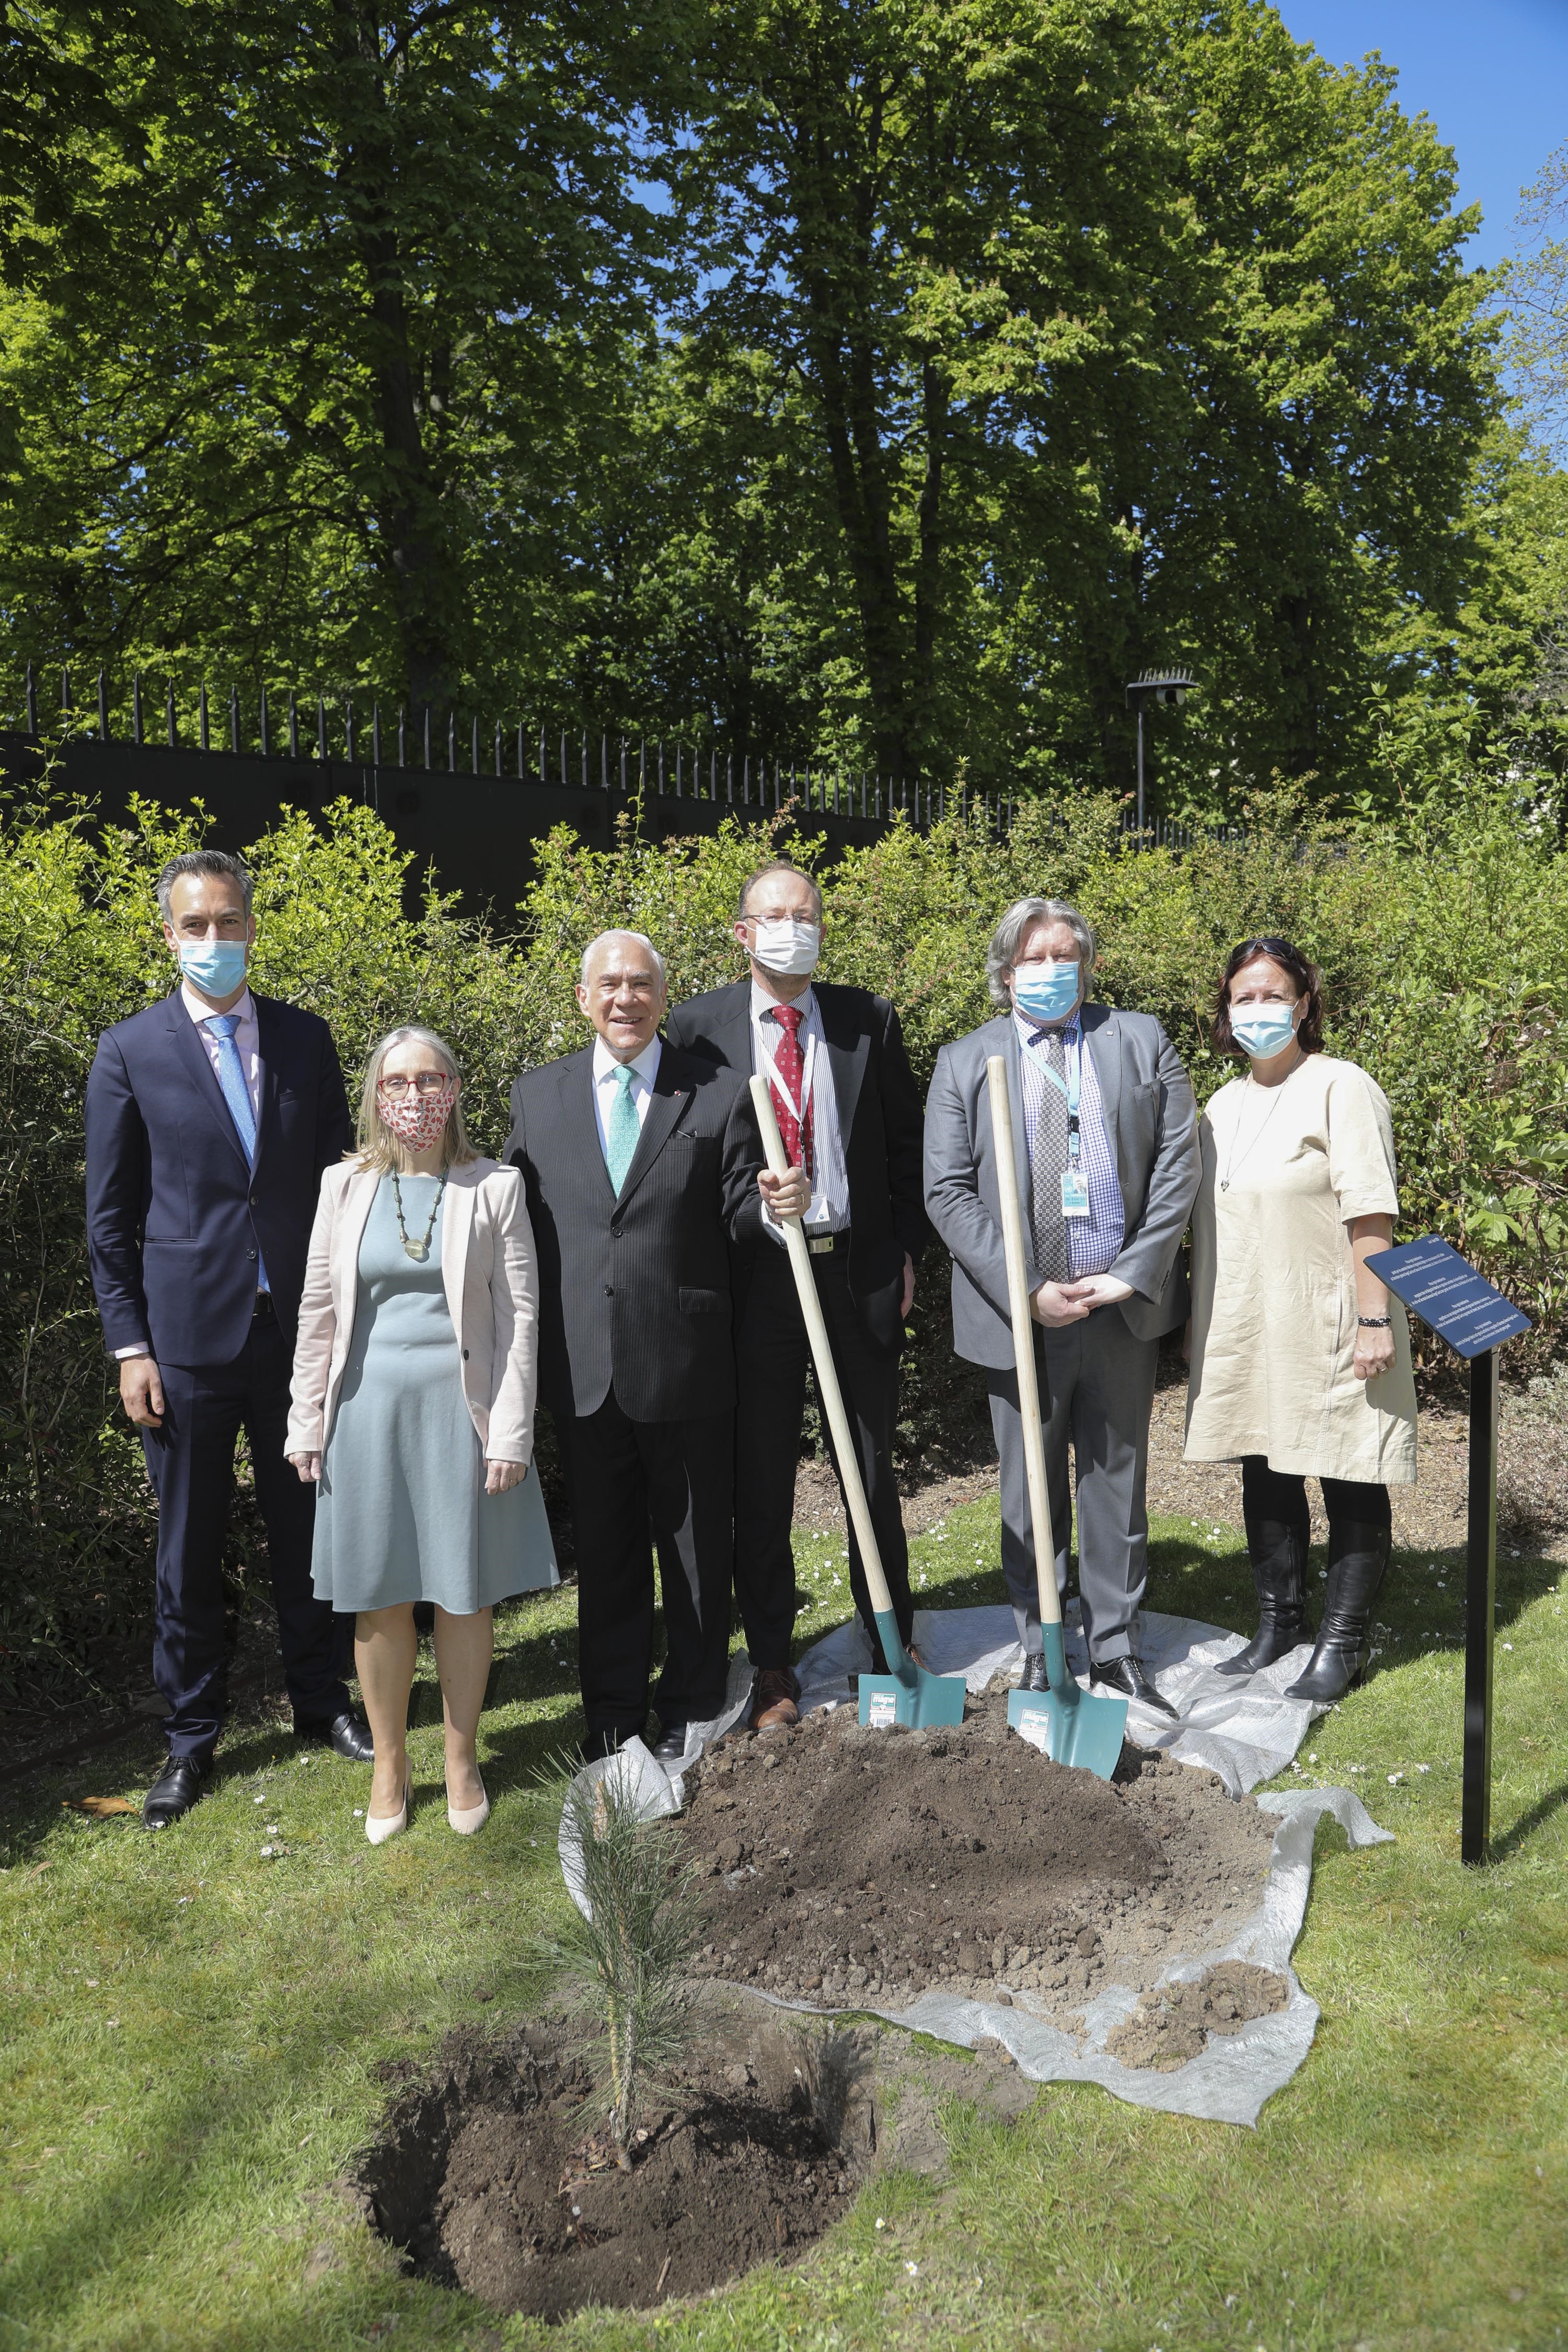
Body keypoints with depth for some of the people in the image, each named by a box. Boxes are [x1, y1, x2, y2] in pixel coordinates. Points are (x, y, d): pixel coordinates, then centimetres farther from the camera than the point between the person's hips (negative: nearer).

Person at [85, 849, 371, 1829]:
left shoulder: (306, 1038, 5)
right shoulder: (130, 1051, -1)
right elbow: (110, 1217, 0)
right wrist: (129, 1347, -4)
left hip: (302, 1331, 2)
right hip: (187, 1334, -2)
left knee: (308, 1529, 14)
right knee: (189, 1550, 9)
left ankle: (322, 1698, 33)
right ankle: (193, 1737, 26)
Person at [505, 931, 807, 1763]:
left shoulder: (718, 1095, 0)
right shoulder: (537, 1094, 7)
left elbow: (736, 1216, 1)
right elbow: (518, 1214, 7)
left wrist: (775, 1203, -22)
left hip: (687, 1366, -2)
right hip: (582, 1370, 2)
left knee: (697, 1545, 11)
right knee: (603, 1546, 16)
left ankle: (691, 1706, 30)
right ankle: (612, 1709, 34)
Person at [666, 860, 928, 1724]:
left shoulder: (868, 1019, 4)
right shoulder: (698, 1026, -1)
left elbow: (905, 1140, 9)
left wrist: (906, 1248, 4)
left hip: (859, 1268, 1)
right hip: (754, 1274, -1)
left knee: (873, 1469, 13)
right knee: (759, 1482, 8)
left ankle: (891, 1647, 30)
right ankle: (772, 1666, 24)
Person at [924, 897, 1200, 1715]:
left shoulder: (1142, 1041, 7)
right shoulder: (963, 1063, 2)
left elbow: (1178, 1164, 1)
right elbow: (948, 1193, -4)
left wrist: (1132, 1274, -10)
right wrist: (1027, 1292, -13)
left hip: (1122, 1309, 1)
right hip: (1018, 1313, -1)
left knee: (1117, 1484, 12)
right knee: (1031, 1497, 9)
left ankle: (1114, 1648, 26)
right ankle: (1041, 1657, 23)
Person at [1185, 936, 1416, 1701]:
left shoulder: (1340, 1089, -8)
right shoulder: (1223, 1105, 12)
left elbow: (1370, 1218, -13)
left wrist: (1374, 1319, -18)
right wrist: (1204, 1326, 16)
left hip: (1327, 1331, -6)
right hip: (1246, 1335, 7)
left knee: (1349, 1482, 4)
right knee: (1265, 1478, 15)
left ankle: (1343, 1642, 18)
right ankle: (1279, 1621, 31)